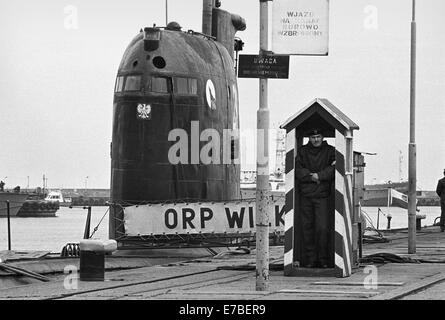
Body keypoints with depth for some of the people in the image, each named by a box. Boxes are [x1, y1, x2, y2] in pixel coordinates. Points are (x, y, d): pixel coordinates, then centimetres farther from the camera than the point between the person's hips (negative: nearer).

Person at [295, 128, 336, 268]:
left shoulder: (330, 151, 6)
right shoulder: (303, 151, 10)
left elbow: (334, 169, -8)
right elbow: (297, 170, -1)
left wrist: (319, 175, -16)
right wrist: (311, 177, -14)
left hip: (322, 195, -2)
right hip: (305, 195, 2)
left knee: (322, 228, -8)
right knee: (307, 228, 2)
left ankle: (323, 259, 1)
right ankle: (309, 259, 8)